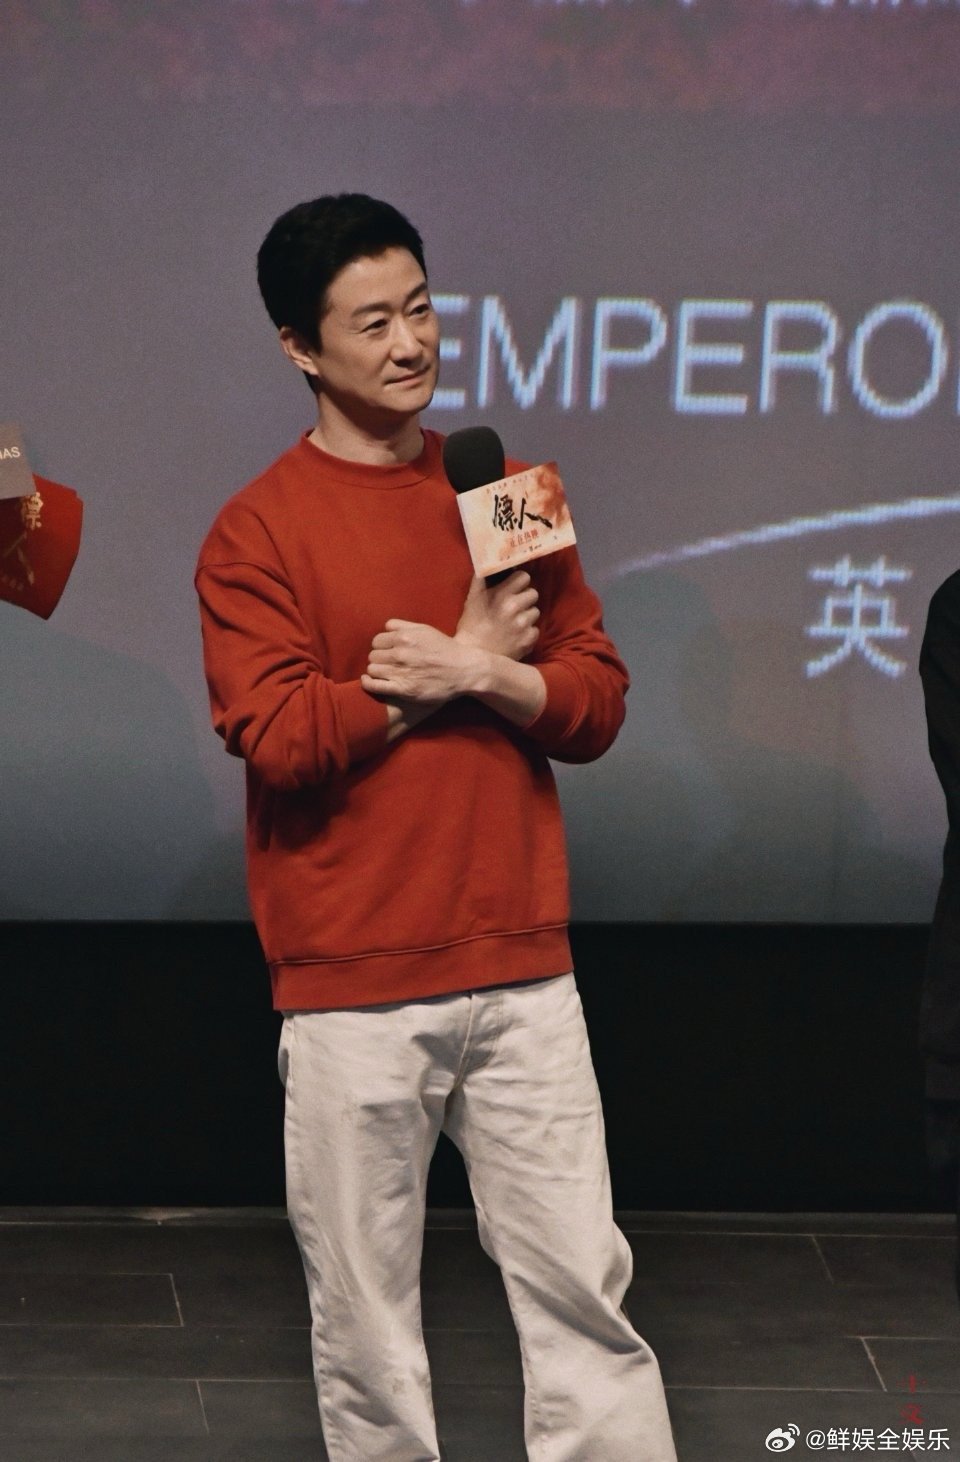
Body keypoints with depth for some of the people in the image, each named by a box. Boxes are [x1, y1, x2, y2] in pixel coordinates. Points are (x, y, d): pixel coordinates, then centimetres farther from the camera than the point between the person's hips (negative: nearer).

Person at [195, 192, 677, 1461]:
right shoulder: (257, 531, -3)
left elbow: (596, 699, 7)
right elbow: (275, 737, -15)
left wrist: (477, 676, -12)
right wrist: (473, 664, -9)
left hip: (523, 976, 3)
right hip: (350, 992, -3)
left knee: (583, 1284, 2)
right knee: (363, 1309, 3)